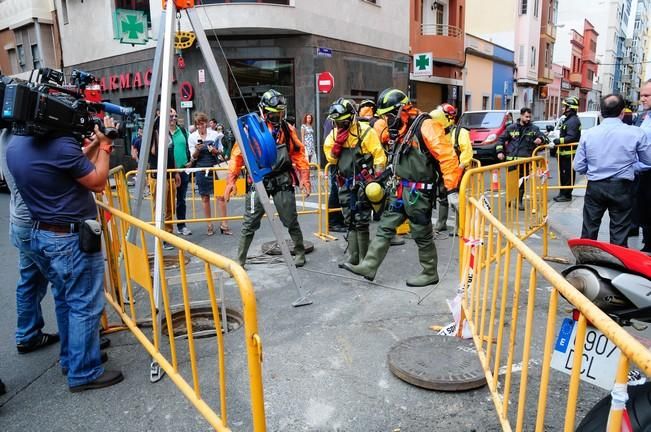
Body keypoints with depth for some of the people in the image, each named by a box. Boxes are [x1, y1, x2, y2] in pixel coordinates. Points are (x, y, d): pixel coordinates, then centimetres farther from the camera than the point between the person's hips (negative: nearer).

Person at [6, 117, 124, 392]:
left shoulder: (14, 146, 5)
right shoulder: (61, 144, -23)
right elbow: (97, 183, -12)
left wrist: (93, 146, 12)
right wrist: (104, 145, -3)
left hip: (41, 235, 9)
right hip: (72, 239, -9)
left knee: (64, 300, 21)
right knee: (85, 305, 3)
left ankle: (69, 359, 35)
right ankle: (84, 373, 13)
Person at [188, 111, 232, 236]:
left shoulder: (214, 134, 2)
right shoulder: (193, 137, 2)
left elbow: (221, 150, 10)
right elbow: (193, 157, 3)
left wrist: (216, 151, -12)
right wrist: (197, 150, -18)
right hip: (201, 168, 0)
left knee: (220, 195, -5)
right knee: (205, 197, 5)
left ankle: (224, 224, 0)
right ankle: (209, 225, 14)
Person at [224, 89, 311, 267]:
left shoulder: (287, 129, 5)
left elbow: (298, 154, 8)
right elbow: (238, 155, -5)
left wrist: (304, 177, 1)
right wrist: (231, 180, -11)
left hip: (282, 181, 2)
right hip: (258, 182, -2)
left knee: (291, 220, 10)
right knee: (250, 223, 1)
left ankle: (300, 252, 29)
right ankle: (239, 260, 12)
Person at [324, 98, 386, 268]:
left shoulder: (365, 131, -10)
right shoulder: (334, 134, 9)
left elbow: (379, 155, -11)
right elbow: (331, 158, 4)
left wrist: (377, 179, -16)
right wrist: (338, 142, -10)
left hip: (362, 183, -6)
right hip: (345, 184, 7)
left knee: (361, 221, -5)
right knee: (349, 221, 11)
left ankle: (363, 260, 5)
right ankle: (353, 257, 20)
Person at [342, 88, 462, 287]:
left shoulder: (426, 126, -18)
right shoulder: (403, 129, 10)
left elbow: (448, 156, -23)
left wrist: (452, 189, -25)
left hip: (418, 192, -8)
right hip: (400, 190, 8)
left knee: (422, 235, 5)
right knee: (385, 227, 9)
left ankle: (430, 274, 23)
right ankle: (369, 266, 16)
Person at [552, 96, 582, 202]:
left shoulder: (573, 121, -16)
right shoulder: (568, 119, 17)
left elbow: (571, 138, -26)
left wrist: (556, 141, -28)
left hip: (569, 153, -11)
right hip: (564, 152, 11)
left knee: (567, 174, -4)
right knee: (563, 173, 16)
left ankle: (566, 195, 1)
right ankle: (563, 193, 25)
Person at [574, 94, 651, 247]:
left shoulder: (587, 134, -4)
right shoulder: (636, 133, -8)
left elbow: (578, 167, 0)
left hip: (595, 187, 2)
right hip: (622, 188, -1)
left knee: (589, 230, 13)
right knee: (619, 233, 9)